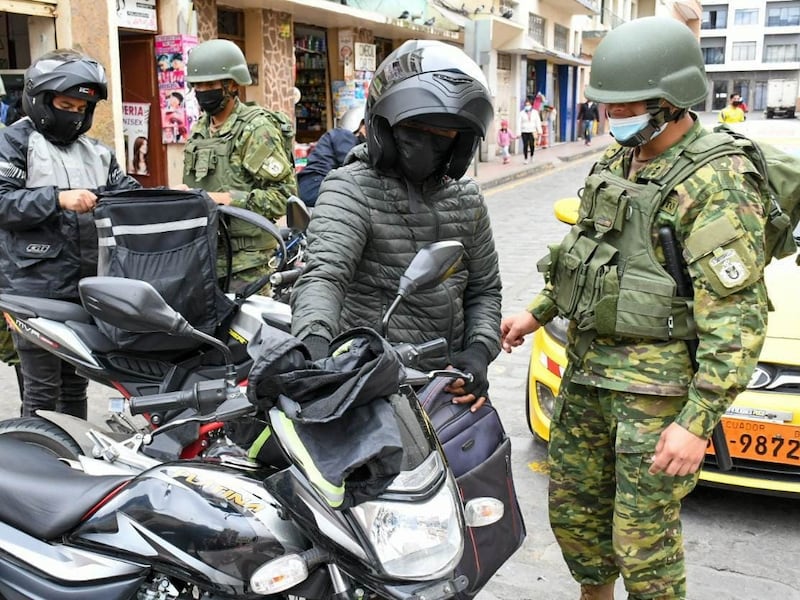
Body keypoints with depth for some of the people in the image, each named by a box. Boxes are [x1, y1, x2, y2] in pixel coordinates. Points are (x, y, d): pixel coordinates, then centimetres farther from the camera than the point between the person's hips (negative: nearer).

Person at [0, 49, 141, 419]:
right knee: (42, 391, -1)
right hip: (35, 289, -6)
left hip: (86, 288, 6)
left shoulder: (96, 152, 16)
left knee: (75, 384, 18)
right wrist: (58, 198, -24)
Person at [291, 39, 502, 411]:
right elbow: (325, 272, -24)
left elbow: (483, 288, 18)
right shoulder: (352, 189, -8)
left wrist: (479, 350, 0)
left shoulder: (467, 199, 12)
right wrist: (314, 337, -44)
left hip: (446, 382, 6)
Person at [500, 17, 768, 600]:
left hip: (657, 379, -8)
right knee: (572, 508, 19)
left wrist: (698, 421, -24)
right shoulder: (616, 162, 9)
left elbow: (737, 316, -20)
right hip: (587, 366, 8)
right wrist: (538, 312, 17)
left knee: (643, 540, 0)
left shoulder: (718, 182, -17)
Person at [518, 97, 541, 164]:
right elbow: (519, 123, 1)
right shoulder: (522, 113, 2)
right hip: (524, 132, 0)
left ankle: (532, 156, 19)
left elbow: (538, 122, 7)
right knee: (525, 145, -2)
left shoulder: (535, 112, 6)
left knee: (532, 145, -8)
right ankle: (526, 159, 9)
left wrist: (539, 131, 0)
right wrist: (519, 133, -4)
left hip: (532, 131, 0)